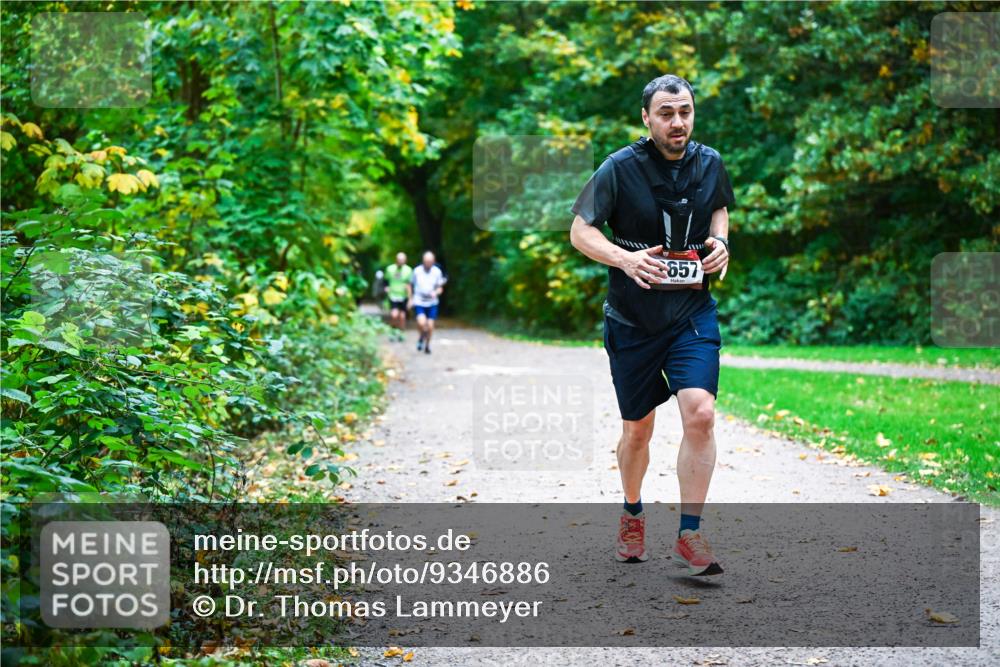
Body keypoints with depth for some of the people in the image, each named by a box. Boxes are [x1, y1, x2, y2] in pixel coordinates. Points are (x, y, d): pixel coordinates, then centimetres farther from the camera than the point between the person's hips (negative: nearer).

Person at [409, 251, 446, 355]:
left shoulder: (437, 272, -3)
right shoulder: (417, 271, -4)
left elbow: (440, 288, 2)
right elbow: (411, 284, 10)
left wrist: (436, 293, -19)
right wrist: (411, 298, 9)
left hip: (432, 303, 1)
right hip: (419, 302, -1)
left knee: (430, 325, 0)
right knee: (421, 323, -21)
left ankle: (427, 345, 23)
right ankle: (422, 338, 11)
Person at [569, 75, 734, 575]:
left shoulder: (709, 163, 2)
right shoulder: (620, 168, -10)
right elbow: (580, 232, -9)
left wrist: (720, 241, -1)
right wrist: (624, 258, -27)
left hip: (693, 313, 2)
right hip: (632, 318, -1)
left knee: (700, 413, -18)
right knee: (637, 429, 10)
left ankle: (689, 535, -9)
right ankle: (633, 515, 38)